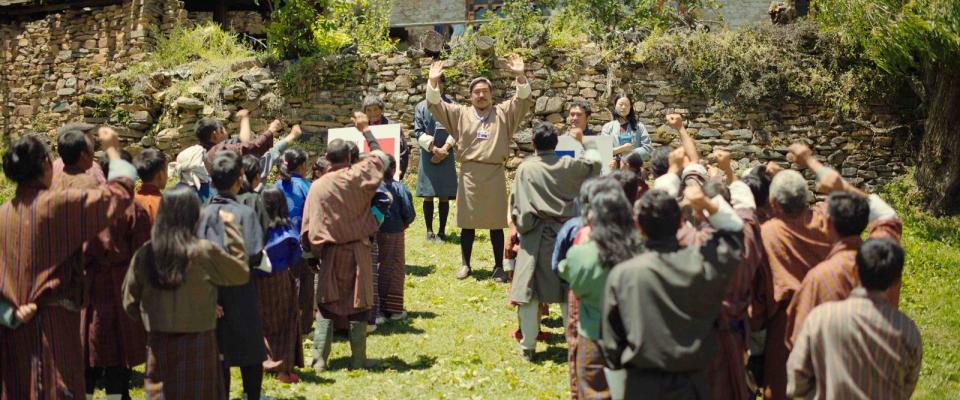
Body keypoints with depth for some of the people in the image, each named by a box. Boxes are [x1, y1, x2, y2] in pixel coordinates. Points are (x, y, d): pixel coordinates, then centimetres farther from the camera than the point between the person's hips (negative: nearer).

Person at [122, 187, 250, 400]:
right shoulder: (204, 251, -14)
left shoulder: (145, 254, -5)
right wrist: (230, 227, 4)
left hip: (158, 343, 3)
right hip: (197, 341, -3)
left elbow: (130, 302, 2)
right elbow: (241, 272, 0)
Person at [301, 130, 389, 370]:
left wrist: (314, 252, 9)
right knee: (358, 304, 6)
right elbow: (381, 157, 11)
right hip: (358, 251, -1)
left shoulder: (317, 186, -6)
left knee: (326, 305, 8)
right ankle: (358, 359, 9)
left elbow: (309, 225, -3)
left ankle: (319, 359, 4)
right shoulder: (358, 176, -8)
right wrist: (366, 132, 22)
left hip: (330, 253, 1)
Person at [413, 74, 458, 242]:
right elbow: (418, 132, 0)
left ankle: (442, 231, 9)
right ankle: (429, 231, 10)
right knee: (428, 195, 1)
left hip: (446, 157, 0)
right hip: (428, 157, 0)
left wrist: (444, 149, -10)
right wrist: (434, 149, -10)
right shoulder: (421, 106, 6)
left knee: (444, 196, 2)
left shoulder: (451, 105, 6)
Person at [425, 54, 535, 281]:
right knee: (468, 222, 6)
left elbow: (523, 100, -3)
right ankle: (466, 265, 18)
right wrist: (433, 82, -13)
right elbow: (435, 105, 3)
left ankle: (499, 267, 12)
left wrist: (520, 76, -19)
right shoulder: (460, 114, 9)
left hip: (495, 174, 0)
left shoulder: (503, 113, 7)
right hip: (469, 174, 1)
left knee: (496, 223, 4)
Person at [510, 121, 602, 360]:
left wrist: (520, 227, 11)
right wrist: (585, 144, 30)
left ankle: (528, 346, 6)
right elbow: (595, 162, 14)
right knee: (568, 290, 12)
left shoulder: (525, 169, -6)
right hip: (563, 233, 2)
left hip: (535, 236, -1)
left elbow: (516, 204, -3)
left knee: (529, 291, 4)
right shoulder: (568, 165, -3)